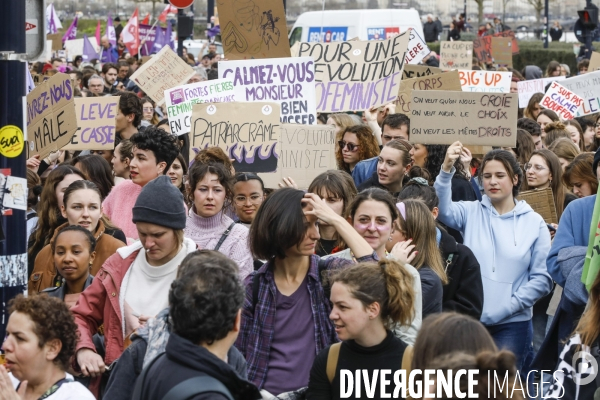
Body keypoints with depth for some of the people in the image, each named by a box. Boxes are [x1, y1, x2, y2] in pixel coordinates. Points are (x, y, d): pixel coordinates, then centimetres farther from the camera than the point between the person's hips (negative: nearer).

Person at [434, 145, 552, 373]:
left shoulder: (534, 223, 2)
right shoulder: (471, 213, 5)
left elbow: (542, 279, -1)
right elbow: (443, 210, -17)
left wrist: (508, 307, -11)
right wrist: (446, 170, -32)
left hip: (513, 324, -1)